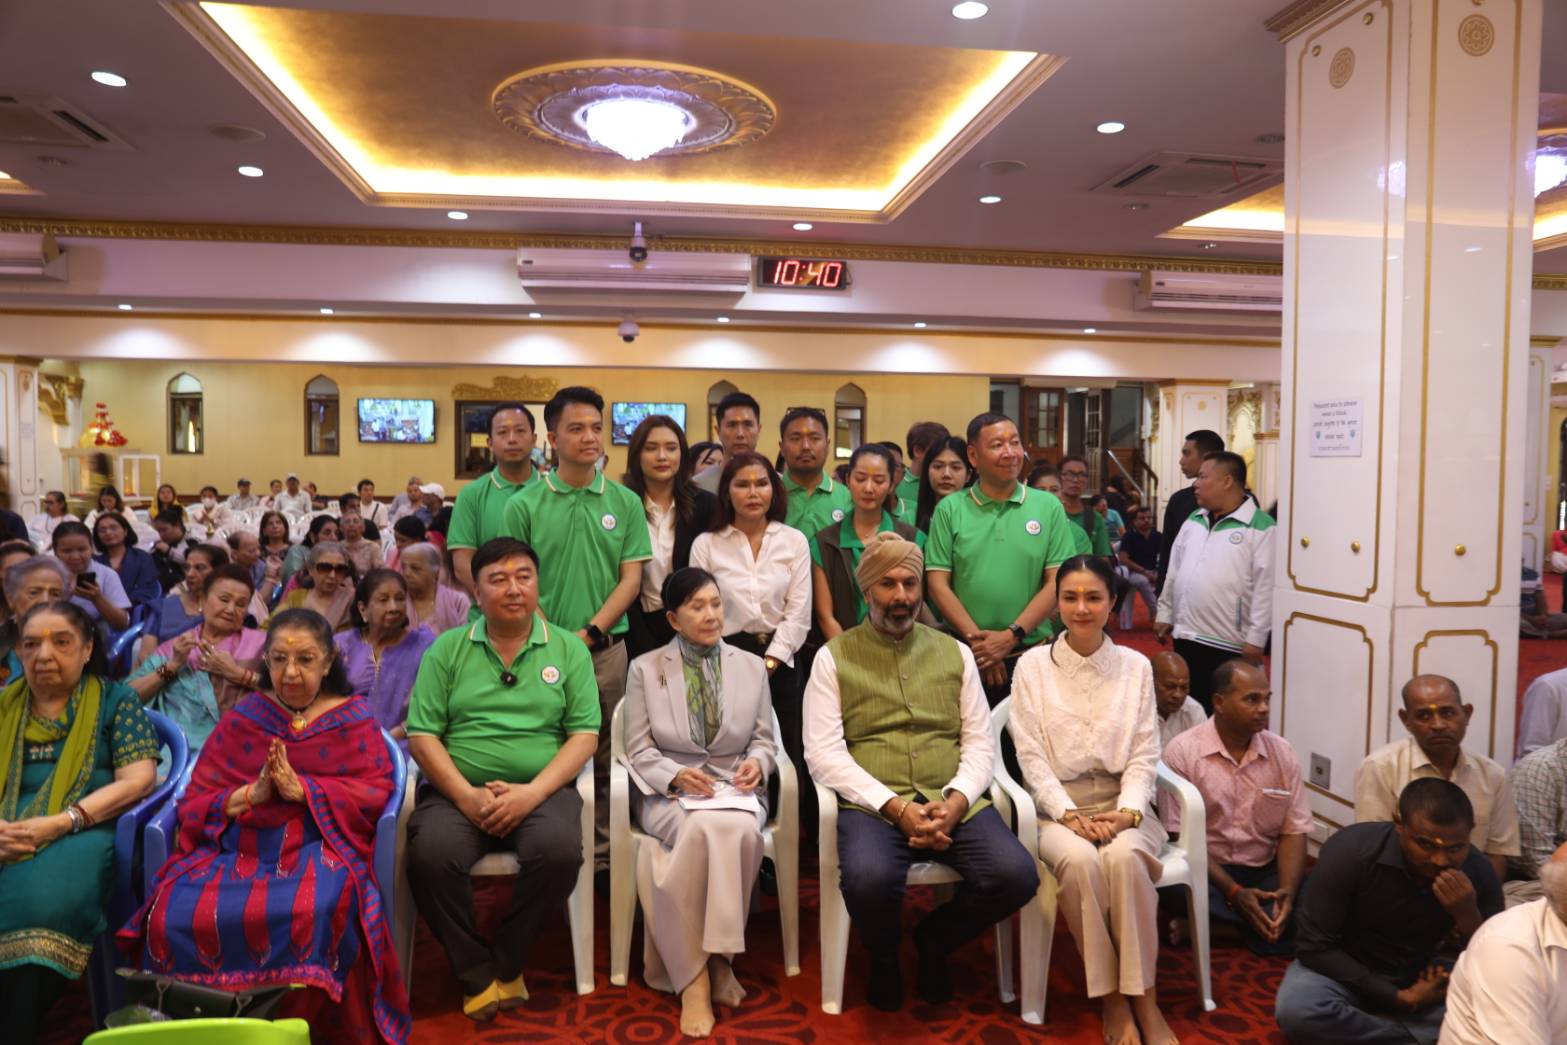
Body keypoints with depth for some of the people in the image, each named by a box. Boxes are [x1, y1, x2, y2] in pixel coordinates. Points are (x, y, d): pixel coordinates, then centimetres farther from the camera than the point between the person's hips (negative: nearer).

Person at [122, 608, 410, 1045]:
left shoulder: (354, 718, 11)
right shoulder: (242, 718, 17)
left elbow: (376, 793, 0)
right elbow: (193, 804, 12)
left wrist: (301, 788, -12)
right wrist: (251, 794, -9)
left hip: (317, 845, -3)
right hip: (238, 845, 3)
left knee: (309, 914, -37)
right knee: (172, 917, -29)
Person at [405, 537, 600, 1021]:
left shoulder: (569, 649, 6)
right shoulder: (447, 648, 8)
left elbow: (584, 735, 0)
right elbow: (421, 735, 2)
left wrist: (533, 792, -14)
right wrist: (466, 795, -12)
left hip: (541, 790, 0)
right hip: (458, 792, 1)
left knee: (560, 850, -30)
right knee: (430, 854, -29)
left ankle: (507, 965, -3)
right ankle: (477, 975, -6)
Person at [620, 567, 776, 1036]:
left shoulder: (752, 666, 12)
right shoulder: (644, 668, 6)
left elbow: (763, 738, 13)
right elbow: (639, 750, 1)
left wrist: (757, 763, -10)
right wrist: (676, 777, -18)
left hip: (735, 787, 2)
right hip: (669, 790, -1)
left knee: (739, 829, -35)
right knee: (703, 829, -36)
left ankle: (716, 957, -18)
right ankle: (694, 974, -23)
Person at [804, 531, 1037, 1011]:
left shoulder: (954, 653, 15)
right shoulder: (834, 657, 5)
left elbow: (980, 742, 9)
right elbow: (823, 752, -4)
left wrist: (955, 802, -10)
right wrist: (895, 807, -14)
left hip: (954, 804, 3)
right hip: (873, 804, -3)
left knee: (1016, 876, -23)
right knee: (869, 878, -34)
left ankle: (935, 938, 10)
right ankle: (883, 955, 5)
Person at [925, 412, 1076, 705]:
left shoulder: (1049, 507, 3)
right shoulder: (949, 510, 1)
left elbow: (1057, 582, -1)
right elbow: (938, 583, -1)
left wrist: (1011, 635, -11)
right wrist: (975, 638, -11)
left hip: (1032, 653, 1)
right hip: (964, 654, 0)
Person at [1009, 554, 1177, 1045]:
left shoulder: (1136, 666, 6)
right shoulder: (1032, 665, 0)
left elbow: (1144, 753, 2)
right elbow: (1032, 755, -4)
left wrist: (1128, 811, -14)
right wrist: (1070, 815, -16)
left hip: (1122, 806, 1)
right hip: (1057, 808, -1)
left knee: (1126, 856, -31)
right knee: (1080, 859, -32)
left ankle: (1144, 999, -18)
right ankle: (1110, 999, -14)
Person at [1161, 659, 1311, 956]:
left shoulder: (1282, 752, 2)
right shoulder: (1182, 751, -10)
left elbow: (1294, 831, 2)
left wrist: (1287, 892, -16)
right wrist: (1233, 892, -20)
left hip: (1266, 871, 3)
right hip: (1207, 870, -3)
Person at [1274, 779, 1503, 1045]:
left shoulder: (1478, 872, -14)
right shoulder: (1350, 851, -25)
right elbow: (1314, 947, -20)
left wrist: (1468, 917, -30)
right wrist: (1400, 998, -21)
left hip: (1417, 977, 3)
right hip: (1346, 971, -2)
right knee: (1296, 1011, -34)